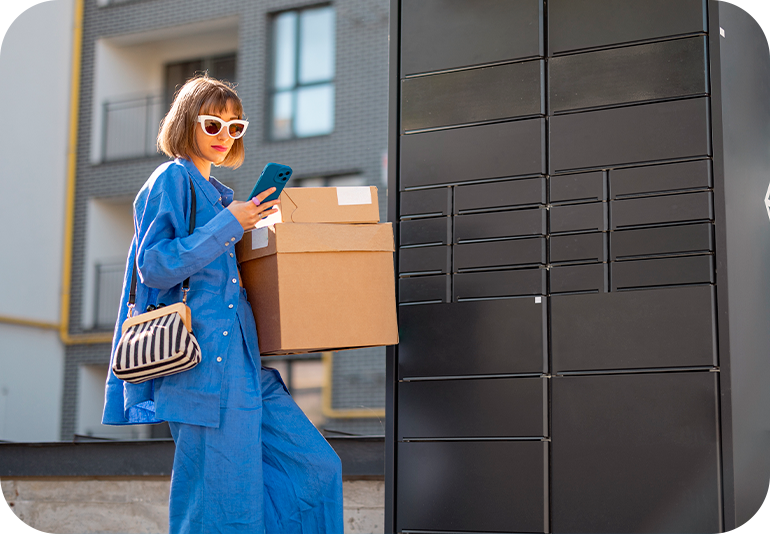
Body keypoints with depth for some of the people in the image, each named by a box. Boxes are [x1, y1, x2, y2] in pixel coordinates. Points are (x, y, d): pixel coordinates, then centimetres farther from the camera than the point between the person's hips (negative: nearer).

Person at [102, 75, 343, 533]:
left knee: (314, 466, 6)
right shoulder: (171, 180, -4)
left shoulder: (218, 192, 22)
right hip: (202, 361, -9)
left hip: (241, 360, 9)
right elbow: (153, 266, -15)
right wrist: (228, 225, -13)